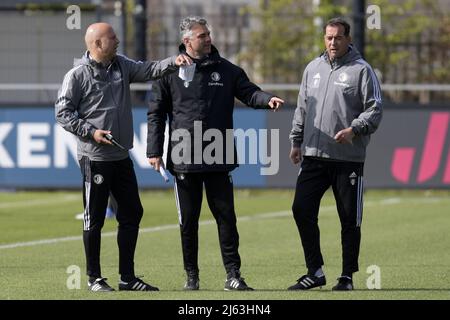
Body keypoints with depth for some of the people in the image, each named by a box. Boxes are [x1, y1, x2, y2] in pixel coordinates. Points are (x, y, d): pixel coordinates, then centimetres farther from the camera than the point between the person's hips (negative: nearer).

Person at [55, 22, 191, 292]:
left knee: (132, 213, 9)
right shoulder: (78, 75, -9)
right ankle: (94, 278, 10)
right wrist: (90, 131, -16)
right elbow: (62, 112, -8)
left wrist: (173, 62, -14)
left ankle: (127, 277, 17)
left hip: (122, 157, 7)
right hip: (95, 158, -7)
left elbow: (147, 70, 3)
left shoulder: (122, 65, 11)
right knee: (94, 219, 0)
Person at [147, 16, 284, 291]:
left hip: (219, 160, 1)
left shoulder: (226, 70, 7)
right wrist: (154, 152, -1)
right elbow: (156, 114, 4)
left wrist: (267, 99, -21)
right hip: (184, 161, -1)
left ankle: (233, 275, 3)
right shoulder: (170, 73, 2)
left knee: (226, 216, -1)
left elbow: (248, 92, 3)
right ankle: (192, 276, 15)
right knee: (188, 221, 5)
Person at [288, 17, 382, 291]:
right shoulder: (313, 69, 14)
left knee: (350, 219, 1)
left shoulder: (361, 70, -2)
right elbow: (302, 108, 22)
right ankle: (315, 272, 5)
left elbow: (375, 110, -6)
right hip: (314, 155, 5)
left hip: (349, 158, -5)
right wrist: (297, 141, 16)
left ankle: (348, 276, 11)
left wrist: (354, 129, -20)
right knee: (302, 209, -4)